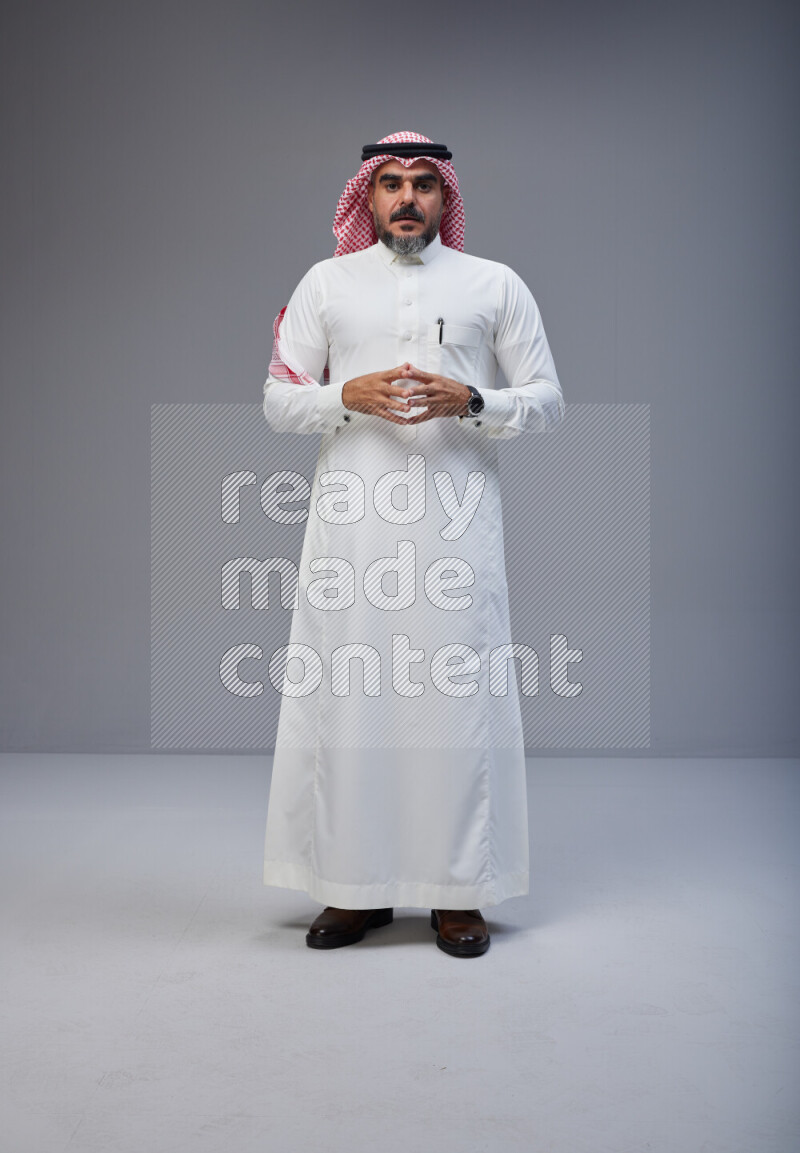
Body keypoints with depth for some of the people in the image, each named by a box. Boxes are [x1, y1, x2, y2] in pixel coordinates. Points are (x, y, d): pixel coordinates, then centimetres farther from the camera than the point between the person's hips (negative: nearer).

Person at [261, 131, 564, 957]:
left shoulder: (495, 285, 11)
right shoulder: (325, 283, 14)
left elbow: (548, 401, 8)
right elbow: (277, 401, 11)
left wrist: (470, 402, -10)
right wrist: (349, 396, -9)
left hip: (455, 518, -1)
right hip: (351, 516, 1)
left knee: (459, 695, -2)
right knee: (345, 694, 0)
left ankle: (458, 891, 10)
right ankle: (357, 886, 12)